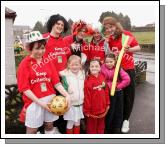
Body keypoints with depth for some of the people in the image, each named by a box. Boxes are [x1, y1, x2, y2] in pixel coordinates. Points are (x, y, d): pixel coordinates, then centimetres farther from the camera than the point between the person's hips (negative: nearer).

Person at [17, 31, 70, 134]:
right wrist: (40, 102, -17)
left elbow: (56, 82, 2)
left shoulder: (48, 61, 6)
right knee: (32, 130, 9)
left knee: (50, 125, 17)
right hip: (34, 101, -3)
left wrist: (66, 95, -13)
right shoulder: (25, 64, -6)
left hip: (51, 99, 4)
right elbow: (25, 88, -11)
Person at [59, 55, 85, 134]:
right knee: (70, 123, 9)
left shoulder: (82, 74, 1)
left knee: (77, 122, 18)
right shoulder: (66, 76, -13)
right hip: (70, 104, -4)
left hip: (80, 104, 4)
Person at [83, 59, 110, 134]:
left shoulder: (102, 78, -1)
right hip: (92, 109, -5)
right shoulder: (88, 80, -18)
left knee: (101, 126, 22)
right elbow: (86, 96, -15)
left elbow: (106, 92, 7)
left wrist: (107, 104, 10)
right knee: (92, 127, 13)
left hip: (102, 108, 5)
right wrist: (86, 110, -12)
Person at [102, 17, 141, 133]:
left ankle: (126, 119, 22)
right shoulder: (109, 40, 4)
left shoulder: (126, 34, -9)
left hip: (128, 69, -3)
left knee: (128, 95, 5)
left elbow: (138, 47, -7)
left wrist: (129, 49, -24)